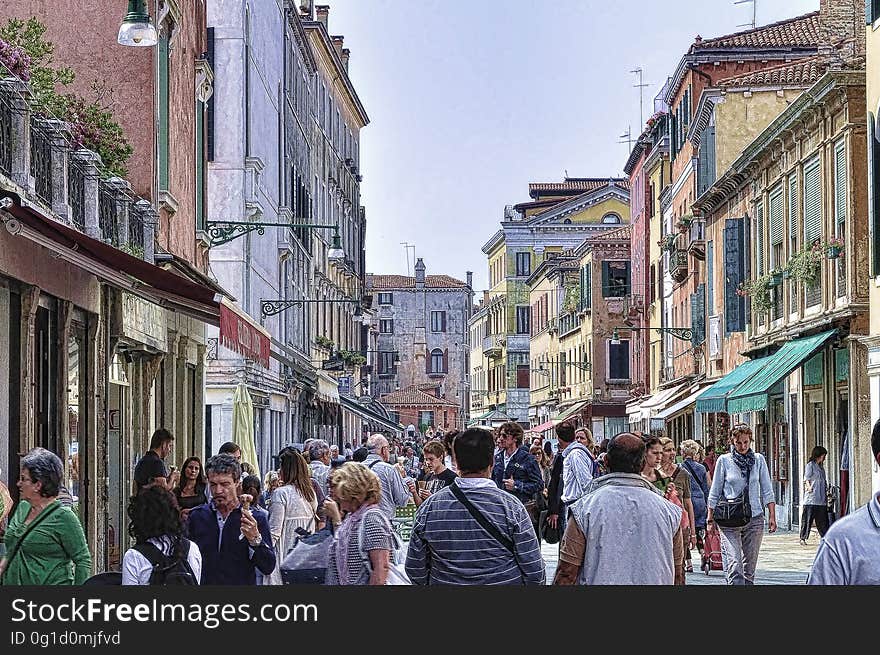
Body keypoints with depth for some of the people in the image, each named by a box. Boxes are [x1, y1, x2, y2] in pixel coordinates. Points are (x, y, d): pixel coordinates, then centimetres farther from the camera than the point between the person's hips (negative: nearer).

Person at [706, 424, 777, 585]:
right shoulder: (724, 460, 1)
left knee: (749, 566, 7)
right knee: (734, 566, -14)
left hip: (754, 518, 3)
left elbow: (767, 491, 8)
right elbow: (715, 493, 7)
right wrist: (710, 518, 5)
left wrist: (772, 516, 1)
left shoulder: (759, 460, 6)